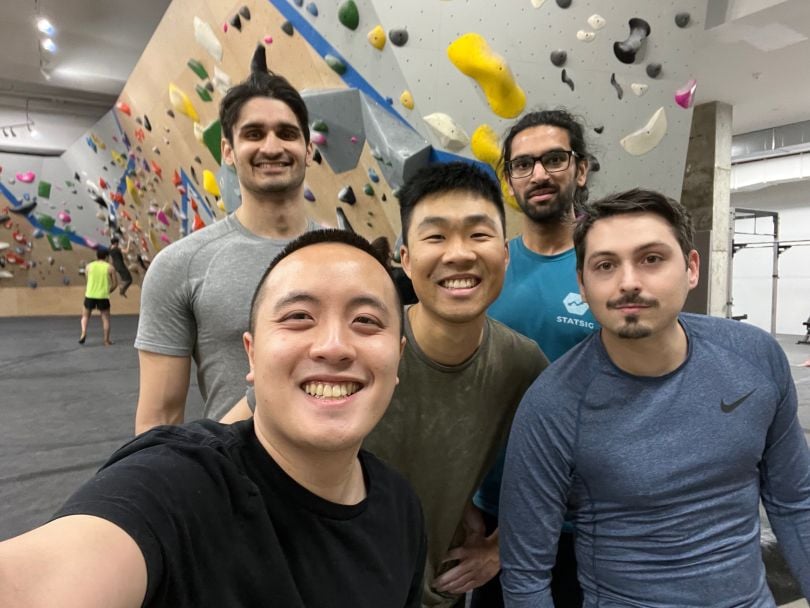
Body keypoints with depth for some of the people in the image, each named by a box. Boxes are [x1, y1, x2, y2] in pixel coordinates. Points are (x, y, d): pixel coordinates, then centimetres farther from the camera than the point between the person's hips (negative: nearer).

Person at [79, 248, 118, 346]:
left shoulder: (89, 266, 3)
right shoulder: (109, 267, -1)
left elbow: (87, 279, 13)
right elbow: (115, 283, 0)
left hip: (90, 295, 1)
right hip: (103, 296, -1)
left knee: (85, 315, 21)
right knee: (106, 318, 11)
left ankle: (83, 333, 0)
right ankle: (106, 340, 11)